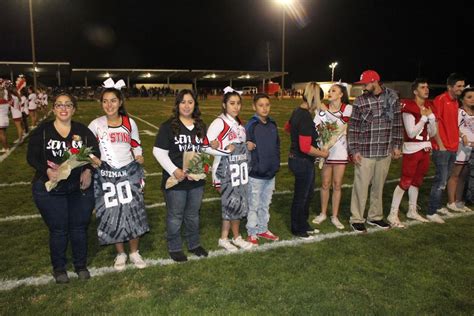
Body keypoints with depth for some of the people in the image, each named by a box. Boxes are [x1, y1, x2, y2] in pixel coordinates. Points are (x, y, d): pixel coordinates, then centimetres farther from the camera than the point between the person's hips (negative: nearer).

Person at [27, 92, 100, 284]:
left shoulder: (83, 131, 3)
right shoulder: (42, 131, -1)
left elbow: (95, 152, 1)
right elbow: (32, 157, -5)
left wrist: (88, 170, -17)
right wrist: (47, 170, -24)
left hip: (80, 188, 2)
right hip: (50, 189, -1)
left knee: (79, 228, 12)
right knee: (58, 230, 8)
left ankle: (81, 265, 33)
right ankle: (59, 268, 31)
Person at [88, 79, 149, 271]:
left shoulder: (129, 123, 2)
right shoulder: (96, 124, -2)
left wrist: (139, 156, -4)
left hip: (129, 172, 1)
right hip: (106, 175, -1)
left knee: (133, 212, 2)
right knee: (112, 215, 4)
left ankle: (134, 252, 22)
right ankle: (120, 254, 25)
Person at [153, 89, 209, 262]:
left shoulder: (201, 126, 8)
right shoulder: (168, 126, -8)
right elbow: (159, 152, -10)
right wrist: (174, 170, -18)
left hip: (196, 179, 5)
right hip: (175, 180, -4)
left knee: (193, 215, 19)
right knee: (175, 216, 9)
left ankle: (194, 244, 36)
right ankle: (174, 248, 27)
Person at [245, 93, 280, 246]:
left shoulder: (272, 124, 6)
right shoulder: (251, 125, -13)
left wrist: (276, 164, 11)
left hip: (271, 173, 6)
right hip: (256, 174, -6)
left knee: (265, 204, 19)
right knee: (254, 205, 7)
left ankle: (263, 229, 35)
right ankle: (252, 233, 22)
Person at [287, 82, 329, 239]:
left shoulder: (297, 111, 4)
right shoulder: (305, 117, -25)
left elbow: (288, 127, 25)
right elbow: (305, 148, -29)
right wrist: (322, 154, -14)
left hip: (296, 159, 10)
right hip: (303, 162, -10)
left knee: (308, 193, 22)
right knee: (301, 196, 8)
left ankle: (303, 225, 38)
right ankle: (297, 229, 27)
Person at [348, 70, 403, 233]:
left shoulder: (392, 97, 1)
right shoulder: (360, 101, -5)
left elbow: (397, 123, 8)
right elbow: (353, 127, -3)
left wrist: (397, 145, 7)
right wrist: (354, 150, -7)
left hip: (385, 151, 3)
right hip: (365, 152, -3)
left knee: (379, 186, 14)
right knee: (361, 186, 1)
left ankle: (375, 216, 29)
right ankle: (356, 219, 15)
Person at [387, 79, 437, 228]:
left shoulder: (429, 107, 10)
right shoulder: (408, 107, -12)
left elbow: (432, 133, 8)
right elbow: (411, 133, -19)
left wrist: (431, 116, -5)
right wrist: (423, 117, -14)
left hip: (425, 149, 7)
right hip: (411, 149, -7)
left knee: (417, 180, 15)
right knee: (405, 181, -7)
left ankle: (412, 211, 28)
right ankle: (393, 214, 0)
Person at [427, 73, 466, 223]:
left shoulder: (456, 102, 14)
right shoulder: (440, 100, -12)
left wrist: (459, 137, 11)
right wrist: (440, 145, -15)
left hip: (453, 147, 8)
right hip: (442, 148, -8)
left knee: (444, 180, 14)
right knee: (441, 181, -7)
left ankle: (437, 206, 26)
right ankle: (431, 212, 1)